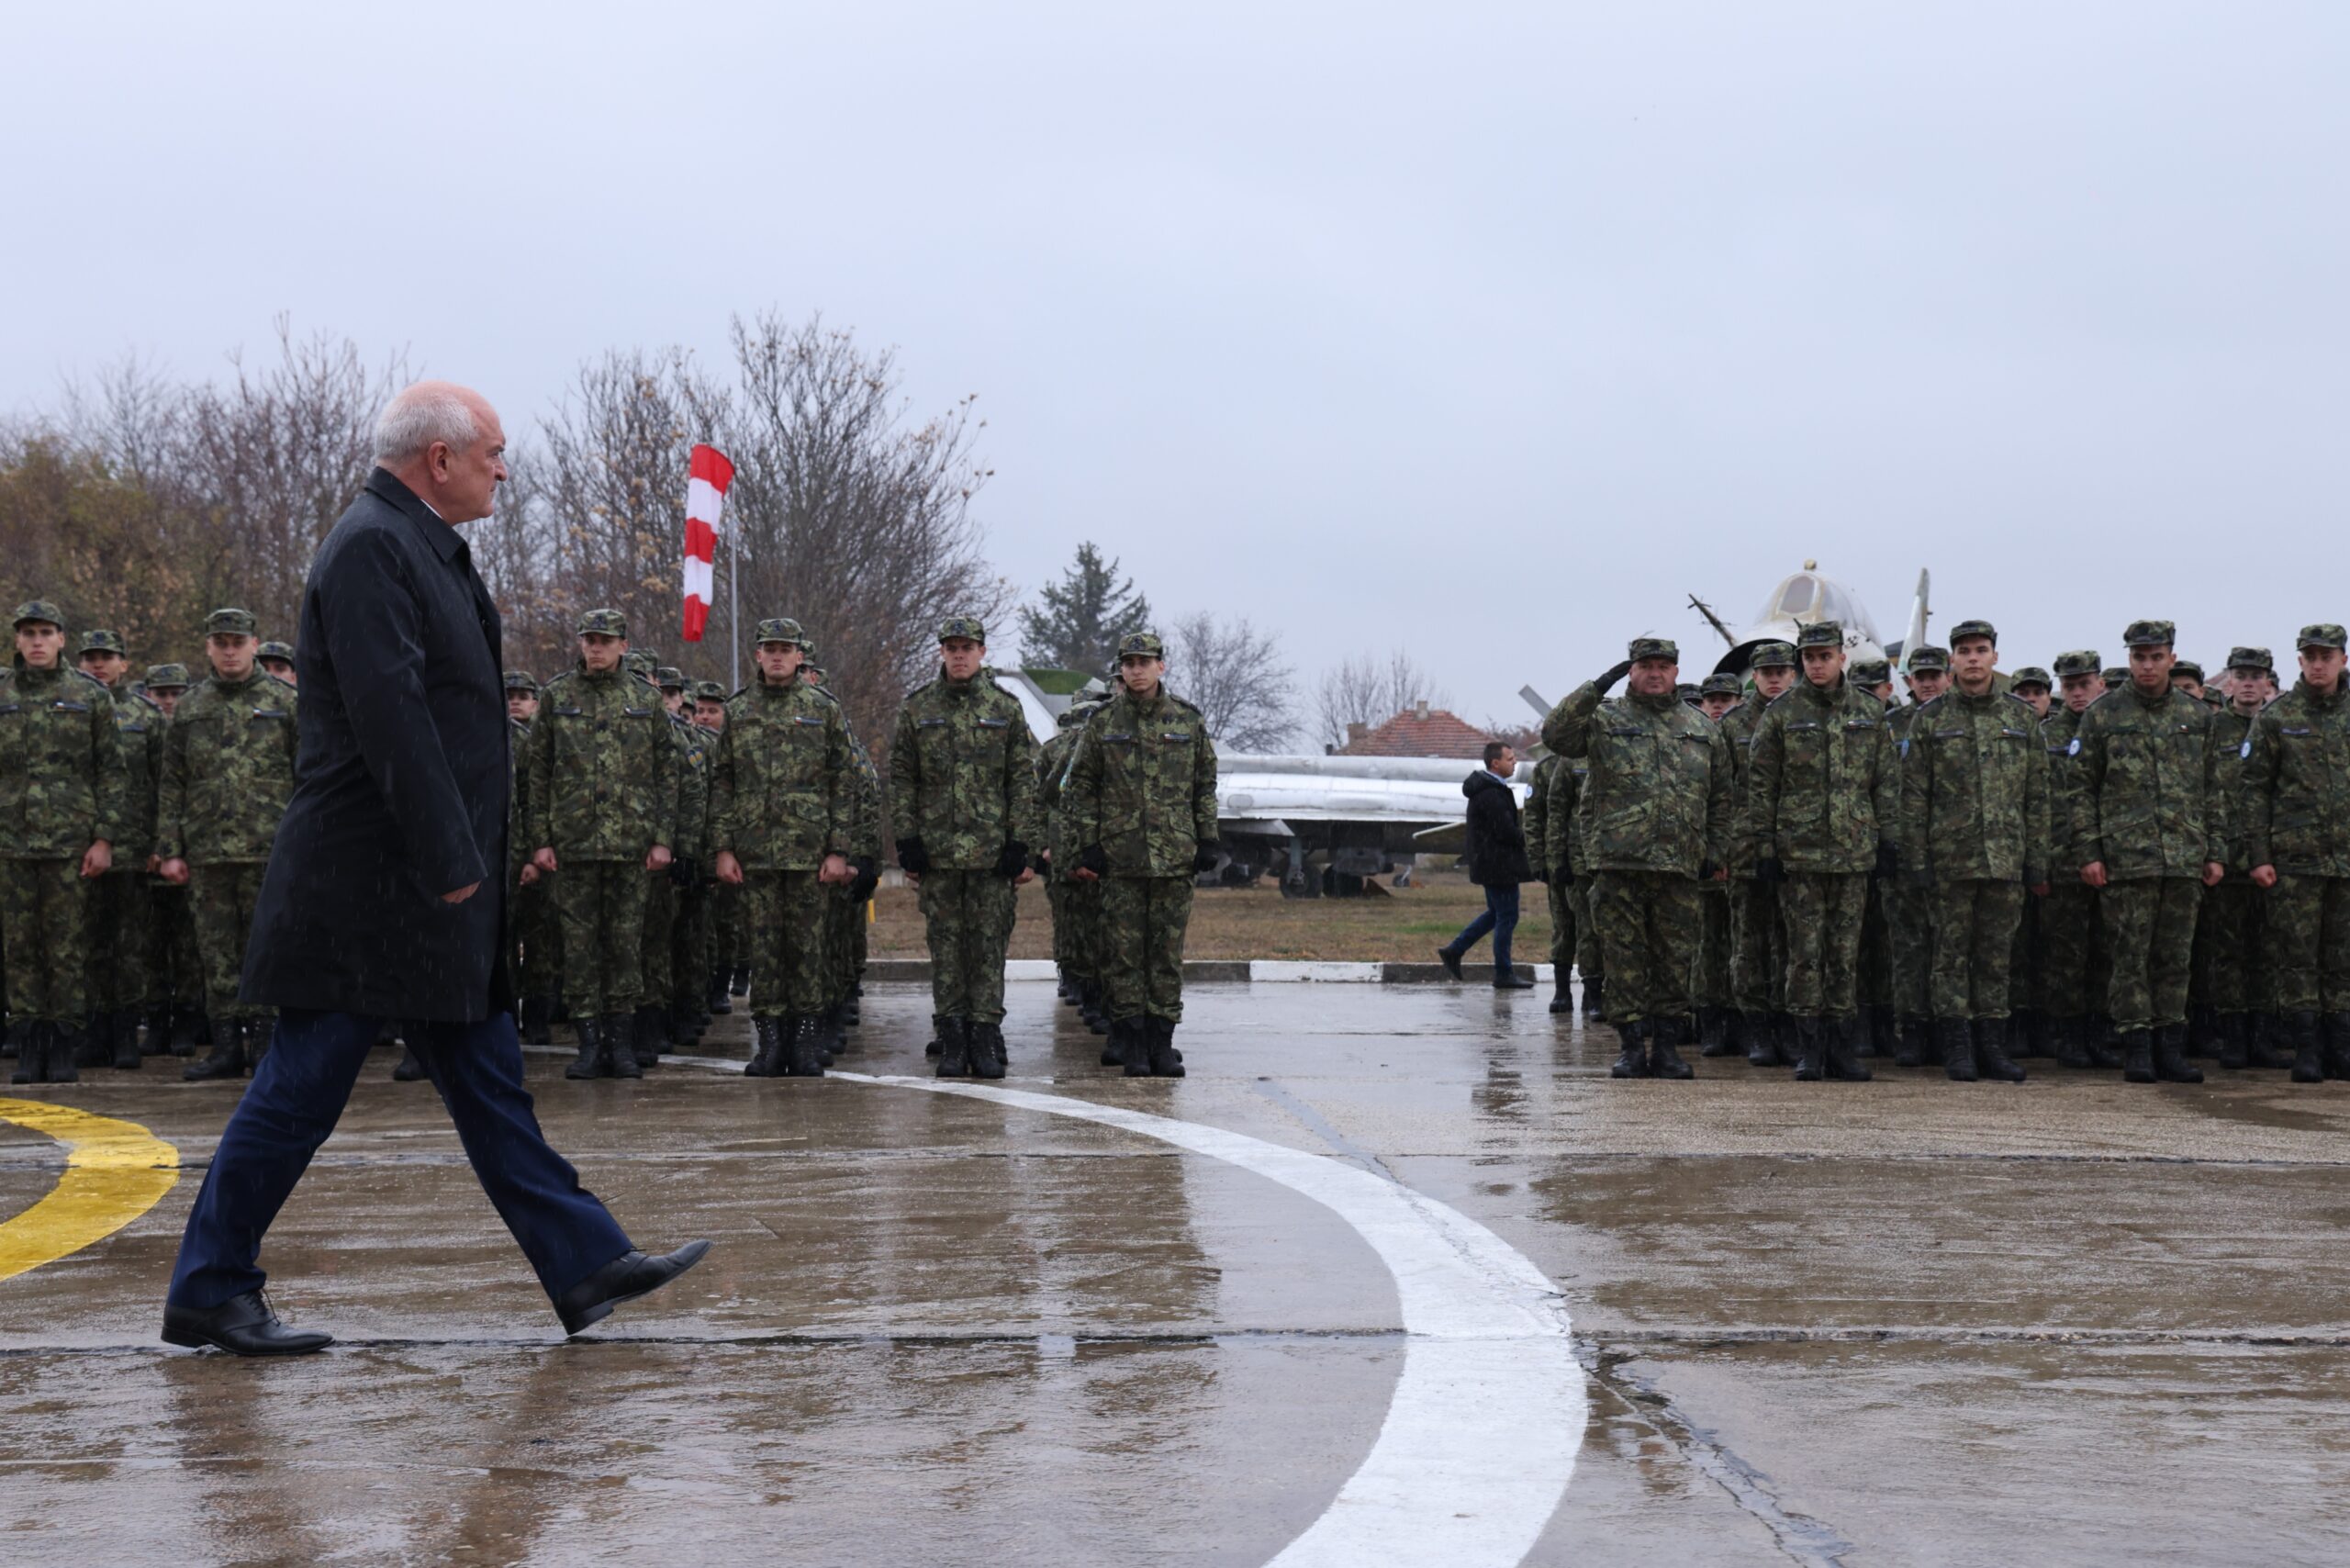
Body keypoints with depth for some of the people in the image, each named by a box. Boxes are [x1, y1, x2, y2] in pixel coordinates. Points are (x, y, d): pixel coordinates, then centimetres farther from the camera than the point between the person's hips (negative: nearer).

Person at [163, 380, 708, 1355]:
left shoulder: (423, 547, 16)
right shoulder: (370, 548, -15)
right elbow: (389, 714, -23)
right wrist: (448, 861, -22)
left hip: (429, 884, 10)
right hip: (369, 884, -10)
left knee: (488, 1084, 11)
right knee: (301, 1090, 0)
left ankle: (587, 1266, 14)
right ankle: (208, 1292, 12)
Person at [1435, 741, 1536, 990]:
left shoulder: (1485, 789, 13)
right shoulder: (1492, 794, -21)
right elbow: (1506, 832, -24)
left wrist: (1517, 834, 4)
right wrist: (1525, 836, -5)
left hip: (1489, 863, 10)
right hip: (1499, 864, -10)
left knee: (1497, 913, 20)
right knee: (1507, 916, -2)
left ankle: (1453, 951, 22)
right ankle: (1503, 974, 5)